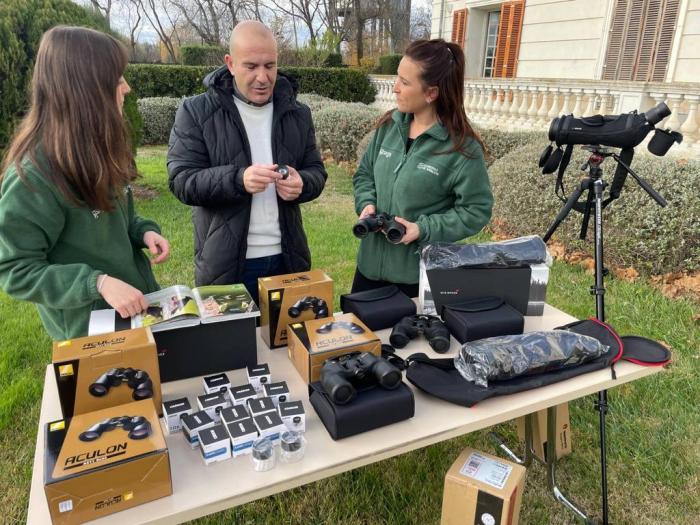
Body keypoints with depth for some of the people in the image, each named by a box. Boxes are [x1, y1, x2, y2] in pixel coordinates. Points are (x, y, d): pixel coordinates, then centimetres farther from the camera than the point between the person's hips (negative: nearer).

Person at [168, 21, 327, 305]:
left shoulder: (297, 113, 7)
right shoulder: (196, 112, -5)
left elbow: (316, 171, 9)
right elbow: (182, 180, -10)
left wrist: (301, 183, -16)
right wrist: (238, 179, -28)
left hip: (286, 257, 4)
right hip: (225, 262, -3)